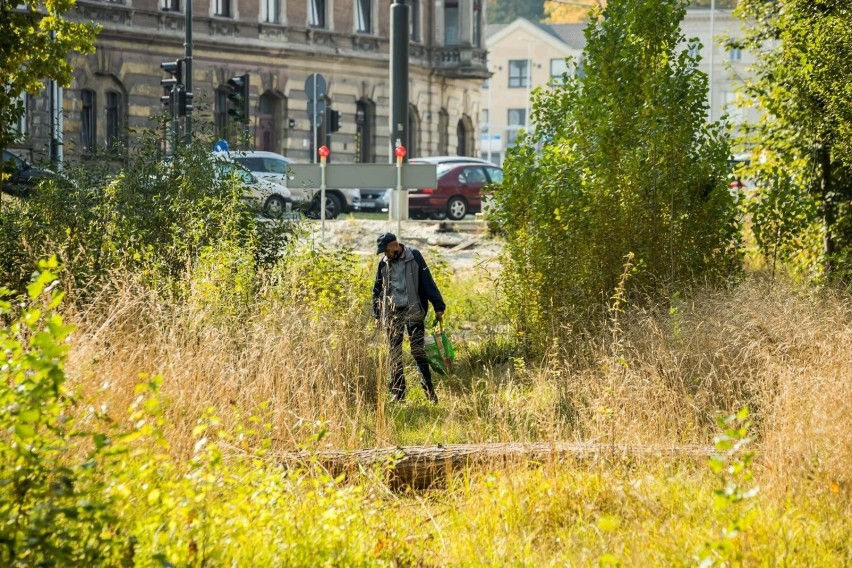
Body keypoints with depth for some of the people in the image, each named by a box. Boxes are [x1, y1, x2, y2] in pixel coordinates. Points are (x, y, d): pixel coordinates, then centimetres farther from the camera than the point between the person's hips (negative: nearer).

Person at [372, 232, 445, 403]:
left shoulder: (414, 257, -4)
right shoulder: (384, 263, 7)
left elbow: (428, 282, -5)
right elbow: (377, 290, 15)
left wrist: (438, 307, -9)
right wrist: (377, 315, 11)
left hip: (413, 311, -4)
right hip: (392, 312, 4)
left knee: (418, 350, -8)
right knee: (395, 353, 4)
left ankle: (429, 389, -2)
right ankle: (397, 393, 9)